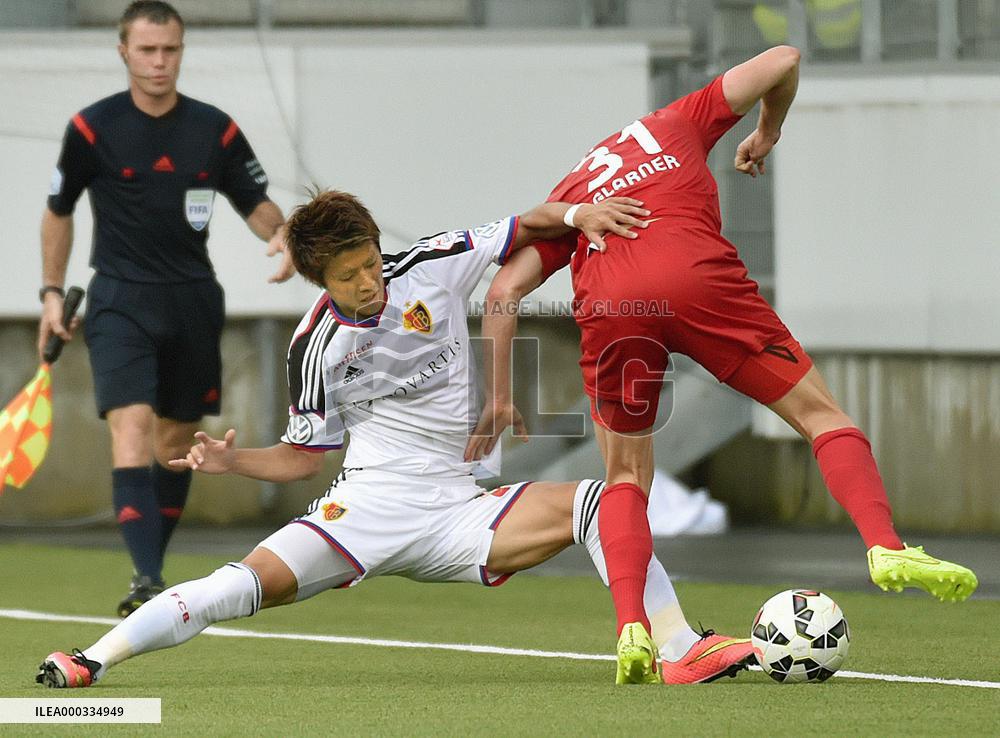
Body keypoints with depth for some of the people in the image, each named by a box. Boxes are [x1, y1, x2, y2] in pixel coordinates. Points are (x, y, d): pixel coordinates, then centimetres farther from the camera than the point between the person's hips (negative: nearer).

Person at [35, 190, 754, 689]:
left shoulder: (431, 268, 1)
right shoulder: (316, 347, 1)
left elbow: (526, 228, 9)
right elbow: (304, 455, 10)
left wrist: (577, 214, -11)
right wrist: (231, 460, -7)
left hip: (455, 509, 2)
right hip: (366, 503, -2)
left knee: (591, 501, -19)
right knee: (257, 578, -25)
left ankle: (682, 653, -21)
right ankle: (97, 658, -25)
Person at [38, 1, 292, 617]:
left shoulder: (215, 131, 0)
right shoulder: (92, 128, -4)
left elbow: (257, 201, 9)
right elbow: (59, 211, 10)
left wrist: (279, 235, -14)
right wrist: (53, 293, 8)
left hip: (193, 302, 3)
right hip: (120, 302, -3)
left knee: (177, 437, 10)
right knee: (132, 425, -20)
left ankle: (153, 566, 27)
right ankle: (148, 579, -28)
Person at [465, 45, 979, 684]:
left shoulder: (567, 195, 35)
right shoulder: (674, 126, 34)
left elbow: (505, 291, 22)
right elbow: (782, 61, 30)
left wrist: (500, 398, 25)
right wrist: (768, 135, 49)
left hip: (606, 306, 2)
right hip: (696, 275, -2)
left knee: (626, 477, 18)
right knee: (819, 412, 9)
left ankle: (632, 631, -2)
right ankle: (886, 548, -12)